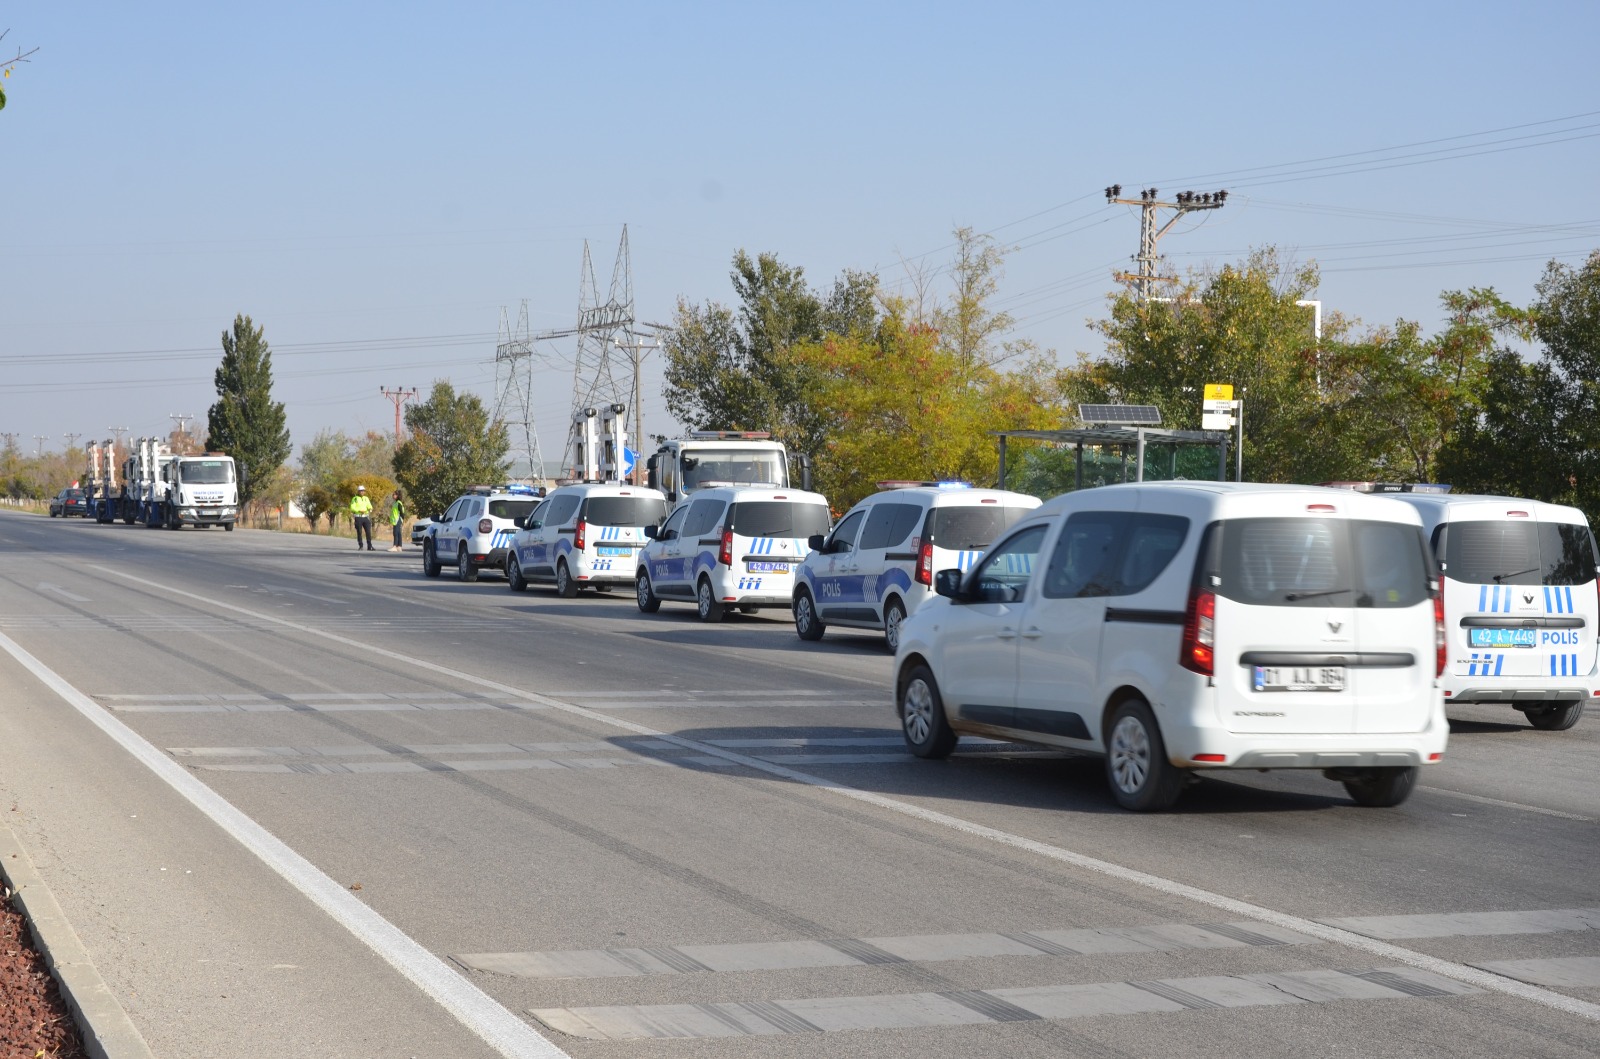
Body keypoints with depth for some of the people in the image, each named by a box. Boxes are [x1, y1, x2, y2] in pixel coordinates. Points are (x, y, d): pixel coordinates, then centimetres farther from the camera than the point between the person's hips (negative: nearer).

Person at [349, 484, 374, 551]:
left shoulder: (366, 498, 13)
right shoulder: (354, 499, 0)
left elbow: (369, 506, 6)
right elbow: (352, 508, -9)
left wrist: (370, 509, -17)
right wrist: (360, 511, -21)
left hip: (365, 517, 3)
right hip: (358, 517, -3)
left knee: (368, 532, -4)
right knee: (359, 532, -1)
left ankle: (369, 547, -4)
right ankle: (360, 546, 7)